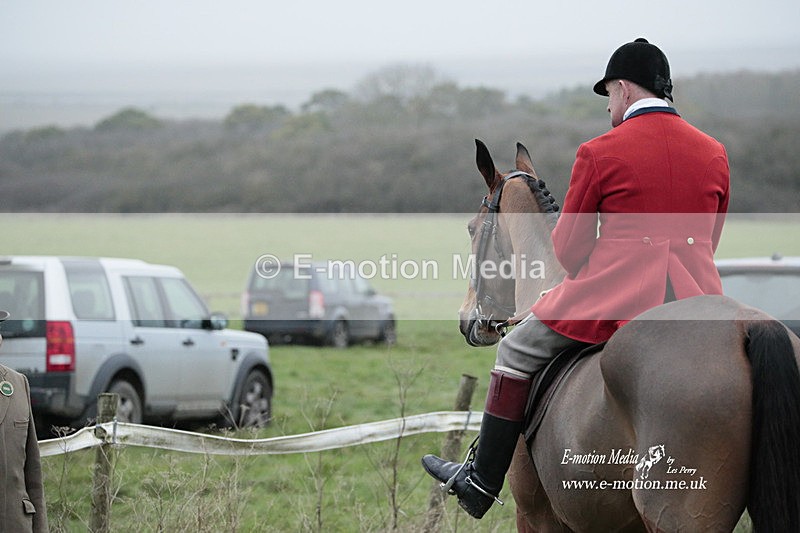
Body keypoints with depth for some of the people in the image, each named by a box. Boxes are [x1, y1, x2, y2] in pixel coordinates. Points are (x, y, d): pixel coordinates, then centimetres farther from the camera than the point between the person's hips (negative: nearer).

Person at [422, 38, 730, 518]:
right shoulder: (715, 153, 8)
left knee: (518, 351, 14)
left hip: (617, 297, -4)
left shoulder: (601, 153, -5)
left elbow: (568, 246, 1)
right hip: (697, 297, 4)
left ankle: (481, 483, 17)